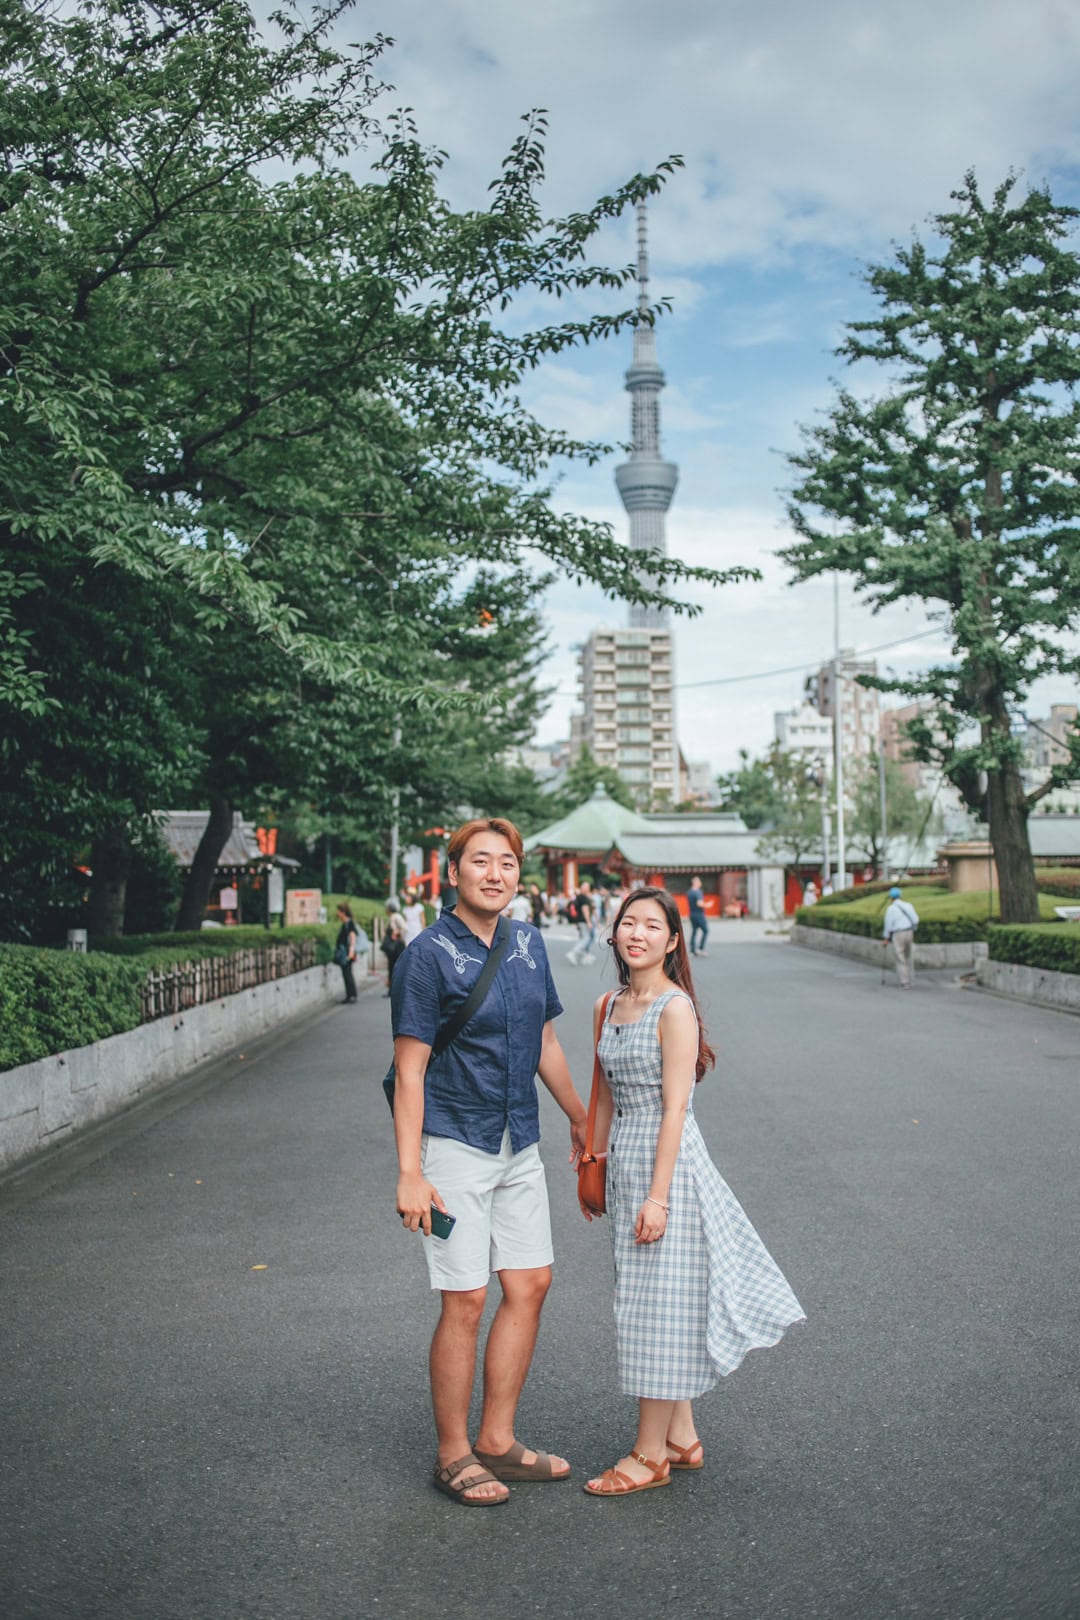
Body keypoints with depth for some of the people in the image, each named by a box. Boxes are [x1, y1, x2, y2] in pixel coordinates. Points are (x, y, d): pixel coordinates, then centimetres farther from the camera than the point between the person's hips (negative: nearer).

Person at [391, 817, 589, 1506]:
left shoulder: (529, 943, 7)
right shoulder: (429, 954, -13)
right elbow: (410, 1068, -14)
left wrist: (582, 1120, 22)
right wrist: (410, 1173, -18)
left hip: (520, 1145, 7)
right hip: (454, 1145, -7)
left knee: (531, 1284, 10)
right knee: (466, 1300, -2)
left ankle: (497, 1441, 24)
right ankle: (453, 1456, 15)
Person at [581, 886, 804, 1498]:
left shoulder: (675, 1009, -14)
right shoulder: (608, 1008, 8)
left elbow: (674, 1108, -17)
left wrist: (657, 1196, -19)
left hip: (667, 1161, -8)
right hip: (625, 1161, 8)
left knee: (659, 1305, 2)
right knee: (655, 1305, 15)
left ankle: (651, 1455, 14)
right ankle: (683, 1437, 29)